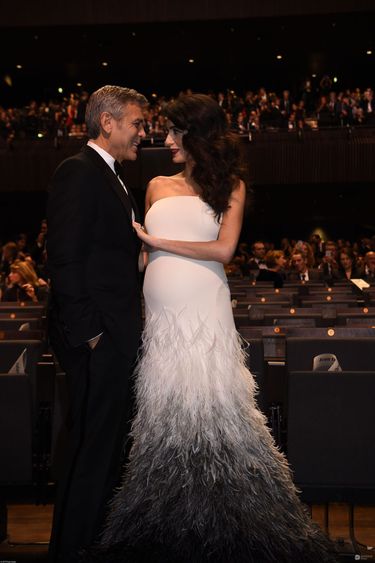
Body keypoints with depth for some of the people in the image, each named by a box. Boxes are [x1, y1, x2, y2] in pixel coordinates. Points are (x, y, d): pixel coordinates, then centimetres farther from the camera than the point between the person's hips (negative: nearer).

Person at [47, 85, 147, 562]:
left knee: (108, 446, 17)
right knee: (91, 448, -1)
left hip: (116, 339, 10)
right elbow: (65, 260, -19)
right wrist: (88, 333, -19)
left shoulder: (110, 178, 18)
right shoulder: (79, 172, -12)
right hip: (97, 342, -10)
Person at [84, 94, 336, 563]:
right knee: (165, 409, 6)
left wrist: (158, 242, -7)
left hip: (204, 310, -4)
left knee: (208, 402, -1)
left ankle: (219, 521, 12)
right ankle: (171, 521, 18)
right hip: (160, 312, 4)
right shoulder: (158, 186, 15)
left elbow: (223, 249, -8)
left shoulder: (229, 186, 4)